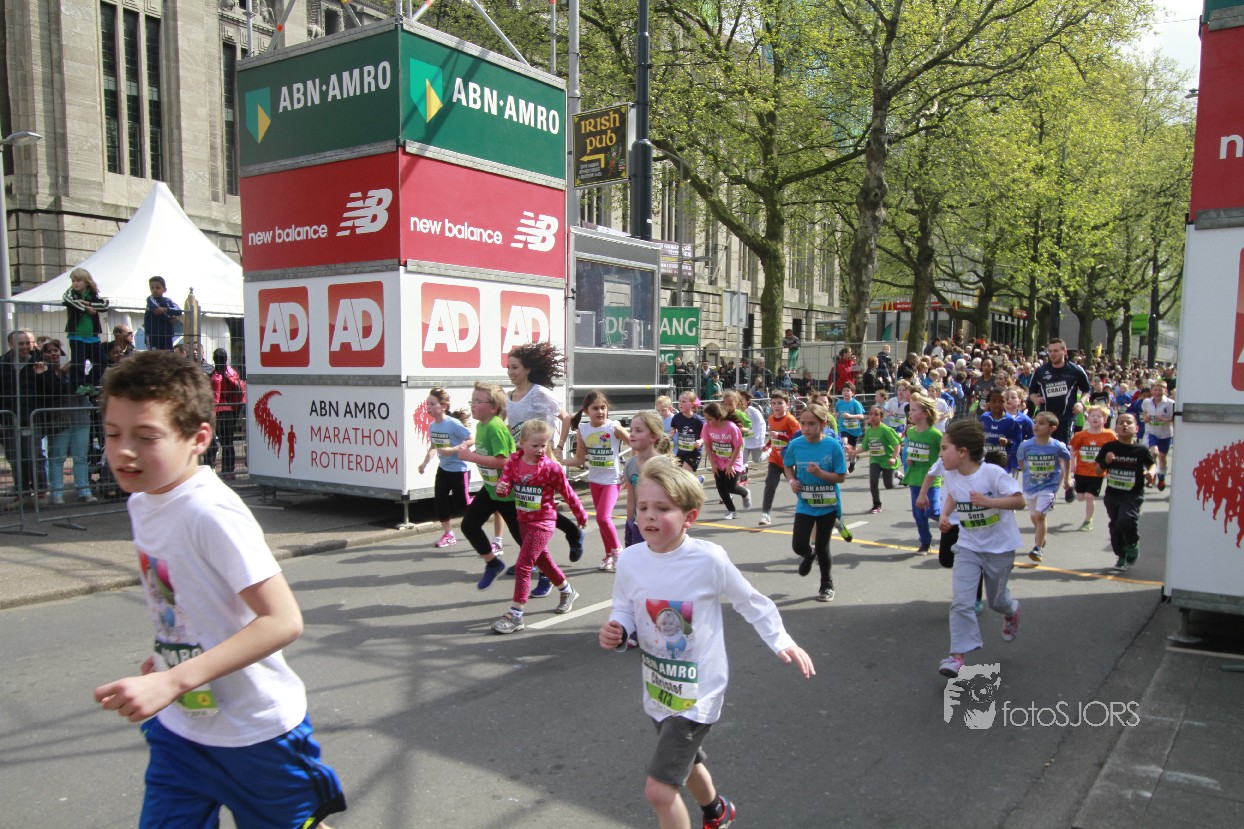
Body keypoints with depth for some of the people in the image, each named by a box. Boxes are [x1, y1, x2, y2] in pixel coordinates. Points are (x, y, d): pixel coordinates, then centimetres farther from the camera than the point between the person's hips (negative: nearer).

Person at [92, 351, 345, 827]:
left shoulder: (212, 512, -26)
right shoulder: (141, 502, -1)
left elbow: (283, 621, -31)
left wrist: (173, 682, -33)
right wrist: (167, 660, 8)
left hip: (256, 733, -6)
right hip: (180, 727, 7)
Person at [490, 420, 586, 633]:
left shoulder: (551, 467, -14)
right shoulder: (513, 462, -3)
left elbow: (567, 493, -4)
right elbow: (505, 482, -6)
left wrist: (581, 515, 7)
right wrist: (501, 488, -31)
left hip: (543, 522, -6)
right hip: (523, 520, 6)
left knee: (523, 566, -13)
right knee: (542, 560, 23)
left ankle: (515, 615, -8)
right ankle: (567, 591, 47)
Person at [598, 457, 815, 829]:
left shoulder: (709, 559, -22)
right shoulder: (631, 560, -12)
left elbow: (750, 601, -6)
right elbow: (625, 610, 2)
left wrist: (782, 641, -5)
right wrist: (615, 633, -19)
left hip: (698, 692, -5)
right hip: (658, 688, 6)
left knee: (659, 789, -13)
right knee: (685, 762, 30)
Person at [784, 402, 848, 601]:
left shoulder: (833, 445, -16)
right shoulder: (795, 444, -9)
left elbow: (841, 477, -11)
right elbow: (787, 465, 10)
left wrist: (820, 473, -26)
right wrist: (792, 480, -9)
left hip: (828, 504, -2)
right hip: (805, 504, 2)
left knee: (822, 547, 8)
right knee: (799, 545, -6)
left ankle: (827, 585, 32)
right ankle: (808, 555, 32)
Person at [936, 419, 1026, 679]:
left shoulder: (992, 473, -24)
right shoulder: (950, 476, -8)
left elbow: (1019, 501, -24)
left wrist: (988, 501, -38)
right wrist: (945, 515, -4)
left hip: (1000, 547, -3)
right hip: (968, 547, 3)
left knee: (996, 600, 17)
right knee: (961, 602, -10)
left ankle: (1012, 611, 54)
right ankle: (958, 657, -7)